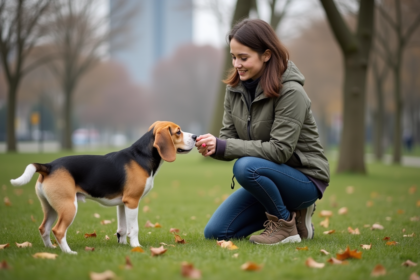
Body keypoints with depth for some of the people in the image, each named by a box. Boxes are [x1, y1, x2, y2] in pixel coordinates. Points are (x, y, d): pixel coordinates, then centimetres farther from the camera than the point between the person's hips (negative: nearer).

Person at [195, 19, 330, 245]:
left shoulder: (291, 92, -22)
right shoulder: (235, 88, 0)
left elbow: (280, 150, -27)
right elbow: (228, 136, 0)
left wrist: (222, 147, -30)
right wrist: (211, 146, -25)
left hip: (304, 178, -8)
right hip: (268, 178, 8)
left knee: (246, 167, -35)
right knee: (215, 233, 0)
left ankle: (285, 224, -10)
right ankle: (288, 214, 13)